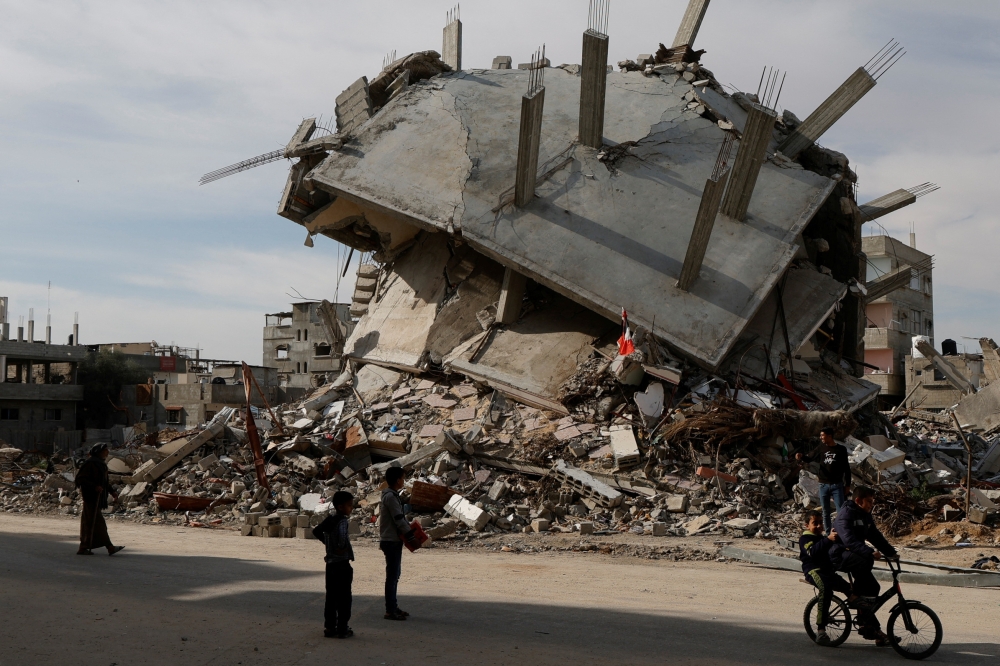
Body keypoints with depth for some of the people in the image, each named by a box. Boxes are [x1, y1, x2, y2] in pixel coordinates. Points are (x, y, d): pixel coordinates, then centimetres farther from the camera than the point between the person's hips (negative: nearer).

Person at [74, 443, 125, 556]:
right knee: (97, 522, -7)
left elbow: (104, 481, 24)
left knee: (89, 523, 11)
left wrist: (112, 492, 14)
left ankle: (83, 548, 15)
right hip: (91, 497, -9)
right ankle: (110, 547, -10)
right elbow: (81, 478, -18)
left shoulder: (101, 464, 15)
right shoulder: (90, 463, -14)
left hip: (98, 497, 9)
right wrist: (95, 487, -25)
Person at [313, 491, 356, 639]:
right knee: (344, 598, 1)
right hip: (342, 564, -8)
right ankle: (342, 629, 4)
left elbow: (316, 531, 20)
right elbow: (343, 535, -35)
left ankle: (329, 627, 17)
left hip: (330, 564, 8)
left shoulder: (330, 519, 9)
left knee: (331, 597, 13)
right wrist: (342, 547, -20)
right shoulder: (343, 521, -16)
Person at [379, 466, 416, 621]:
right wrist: (412, 535, -13)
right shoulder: (390, 497, -18)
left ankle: (393, 607, 22)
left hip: (394, 540, 10)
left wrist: (410, 531, 10)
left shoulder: (392, 495, 15)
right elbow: (399, 520, -20)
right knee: (392, 575, -6)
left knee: (395, 574, 15)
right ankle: (390, 610, -2)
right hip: (391, 541, -10)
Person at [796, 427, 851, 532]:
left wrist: (848, 485, 2)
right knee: (826, 512, 7)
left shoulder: (841, 449, -3)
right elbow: (810, 459, 8)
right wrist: (801, 457, -15)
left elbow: (846, 468, 3)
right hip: (824, 485, 3)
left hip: (837, 485, -3)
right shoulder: (822, 449, 4)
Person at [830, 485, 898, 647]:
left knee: (872, 588, 2)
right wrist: (870, 552, -42)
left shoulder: (866, 516, 11)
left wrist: (891, 553, 1)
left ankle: (871, 629, 9)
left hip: (854, 555, 9)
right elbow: (849, 540, -32)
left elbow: (876, 536, 13)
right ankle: (855, 596, -20)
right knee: (865, 561, -36)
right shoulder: (846, 515, -19)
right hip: (839, 556, -9)